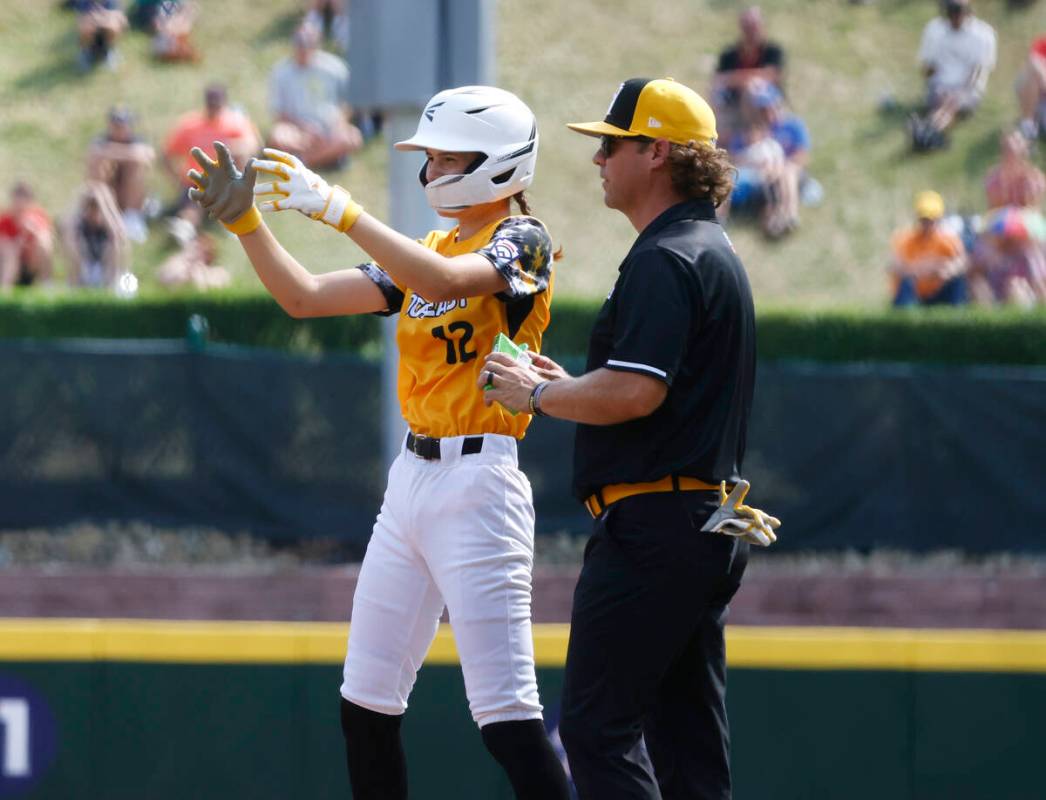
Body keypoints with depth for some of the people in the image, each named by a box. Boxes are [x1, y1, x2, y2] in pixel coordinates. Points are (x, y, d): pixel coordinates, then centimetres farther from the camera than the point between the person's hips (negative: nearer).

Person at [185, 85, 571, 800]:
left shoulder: (522, 240, -7)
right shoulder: (425, 253, 17)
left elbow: (441, 280, -27)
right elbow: (305, 296, 12)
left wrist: (335, 206, -30)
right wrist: (244, 218, 0)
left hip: (478, 482, -9)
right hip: (411, 478, 9)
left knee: (506, 715, -13)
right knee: (366, 705, 10)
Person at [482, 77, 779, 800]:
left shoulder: (664, 260, -13)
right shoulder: (717, 252, 20)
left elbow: (636, 392, -24)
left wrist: (535, 394, -9)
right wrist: (567, 384, 18)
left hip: (653, 519, -11)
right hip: (713, 526, 11)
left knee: (597, 726, -12)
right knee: (690, 738, 10)